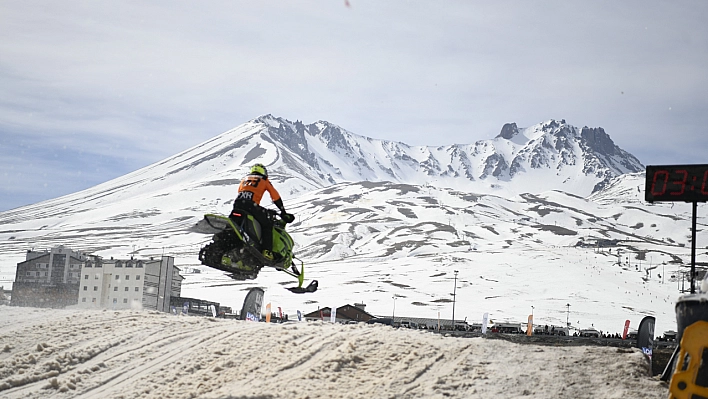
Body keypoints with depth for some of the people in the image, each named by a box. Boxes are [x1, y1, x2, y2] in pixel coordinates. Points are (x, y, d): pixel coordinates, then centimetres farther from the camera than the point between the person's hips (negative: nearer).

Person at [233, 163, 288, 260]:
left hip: (237, 204, 4)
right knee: (267, 225, 6)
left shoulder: (244, 179, 33)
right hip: (251, 205, -4)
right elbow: (276, 197, 19)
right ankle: (267, 251, -9)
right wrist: (283, 211, 28)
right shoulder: (264, 181, 22)